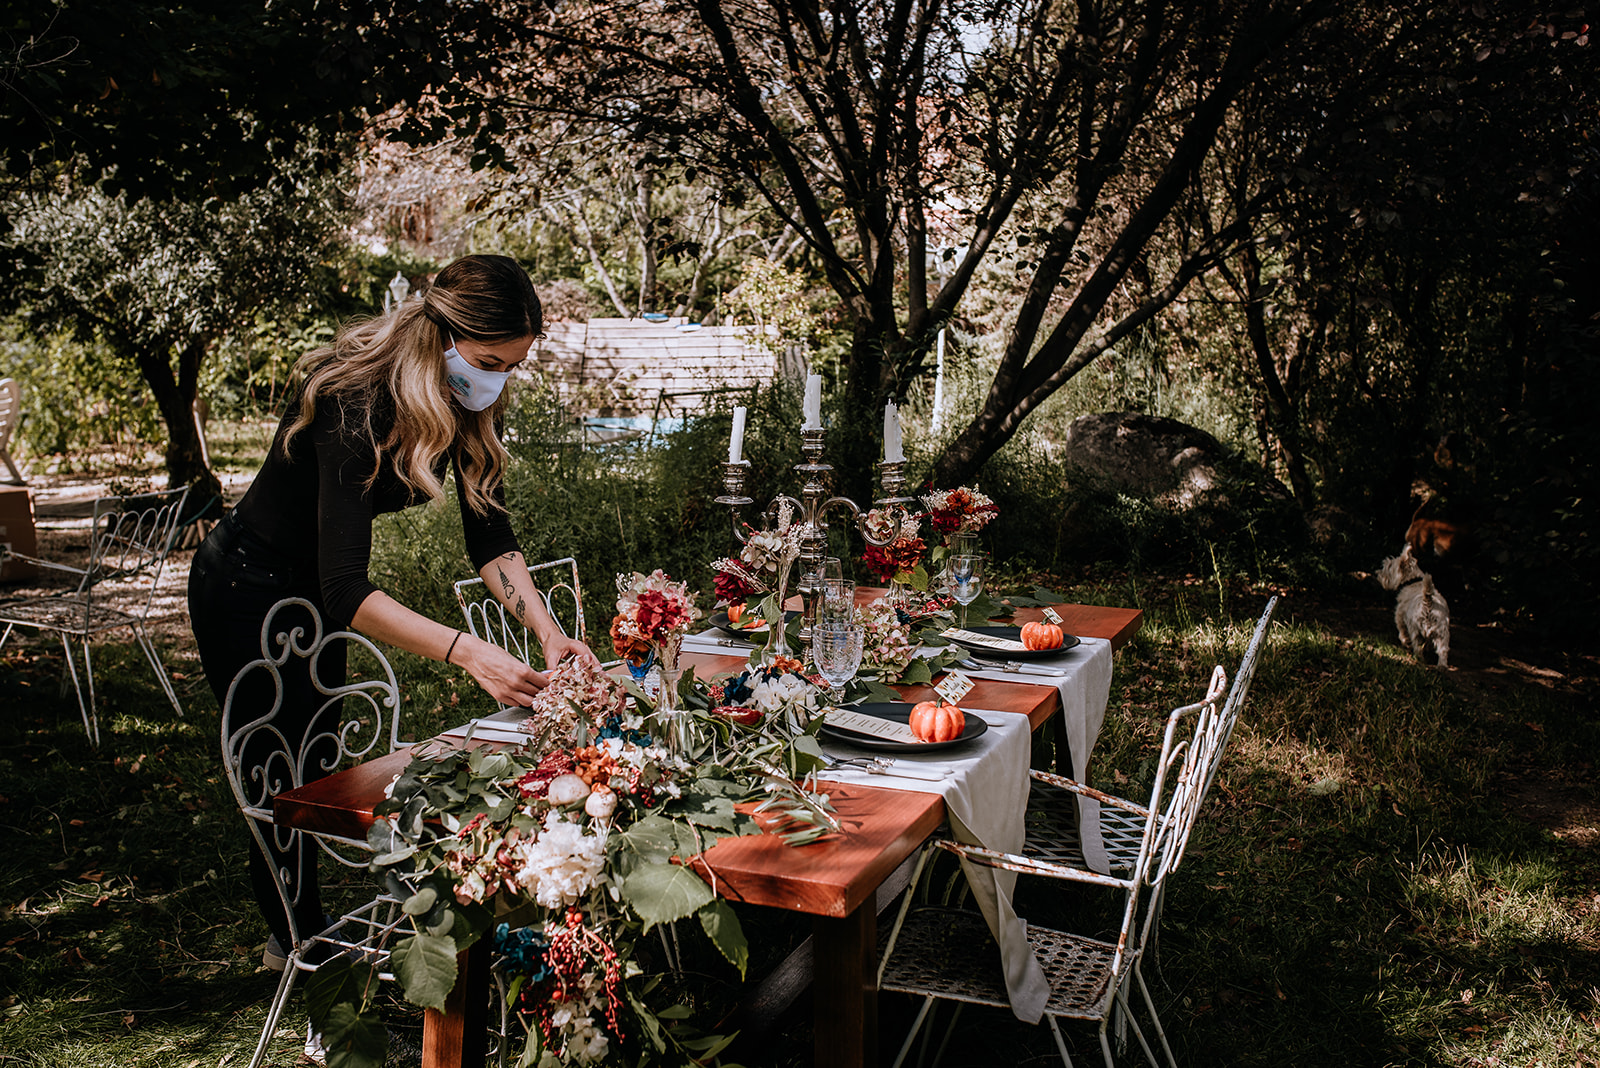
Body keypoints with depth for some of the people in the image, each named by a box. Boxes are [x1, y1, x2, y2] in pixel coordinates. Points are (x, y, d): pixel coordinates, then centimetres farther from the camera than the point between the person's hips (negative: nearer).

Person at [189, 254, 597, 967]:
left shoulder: (468, 405, -16)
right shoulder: (355, 405, -38)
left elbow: (490, 537, -12)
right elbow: (347, 590, -44)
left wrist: (548, 630, -27)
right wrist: (466, 651, -55)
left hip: (315, 592, 8)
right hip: (247, 591, -7)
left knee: (315, 764, 20)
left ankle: (301, 935, 38)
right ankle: (296, 941, 26)